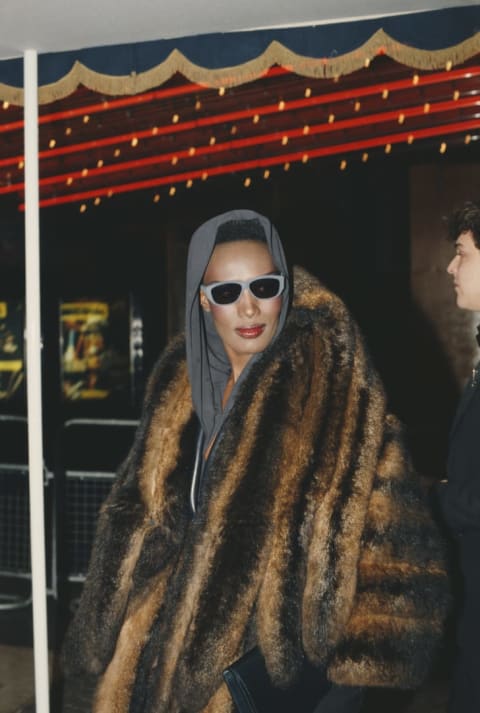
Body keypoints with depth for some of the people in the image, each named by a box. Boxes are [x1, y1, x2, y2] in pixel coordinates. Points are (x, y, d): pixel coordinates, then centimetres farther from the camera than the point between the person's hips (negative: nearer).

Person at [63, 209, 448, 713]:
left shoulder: (328, 389, -16)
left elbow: (391, 547, -18)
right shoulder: (182, 385, 2)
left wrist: (353, 672, -19)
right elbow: (141, 527, 9)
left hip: (287, 669, -5)